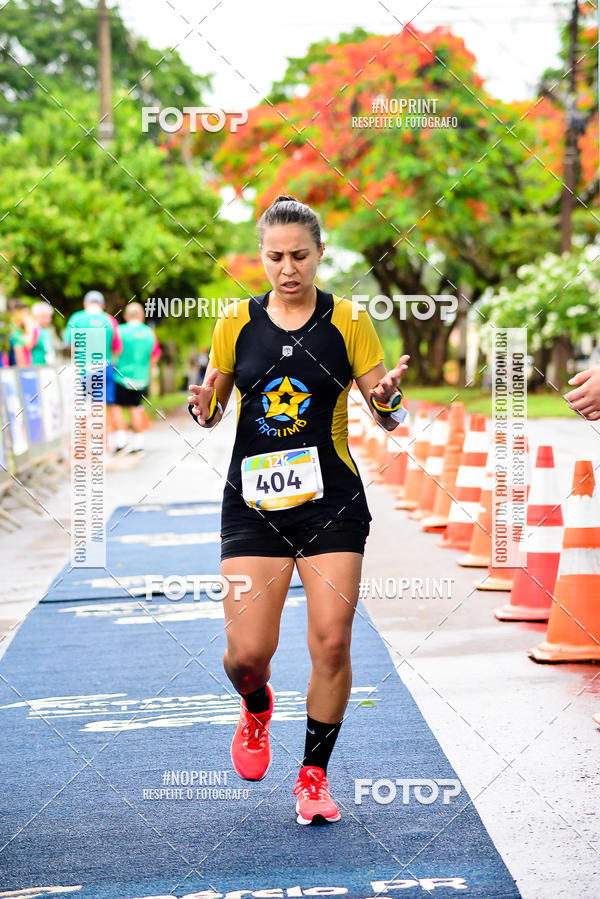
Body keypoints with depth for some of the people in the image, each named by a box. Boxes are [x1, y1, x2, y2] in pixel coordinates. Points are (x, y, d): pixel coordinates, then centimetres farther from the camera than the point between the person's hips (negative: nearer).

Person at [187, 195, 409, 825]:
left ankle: (314, 775, 12)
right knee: (247, 652, -6)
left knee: (331, 642, -7)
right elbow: (211, 408, 13)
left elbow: (387, 418, 2)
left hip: (331, 501, -1)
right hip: (253, 502, 1)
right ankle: (257, 707, 31)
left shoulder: (348, 321, -1)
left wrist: (388, 399, -22)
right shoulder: (236, 322, 3)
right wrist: (203, 407, -10)